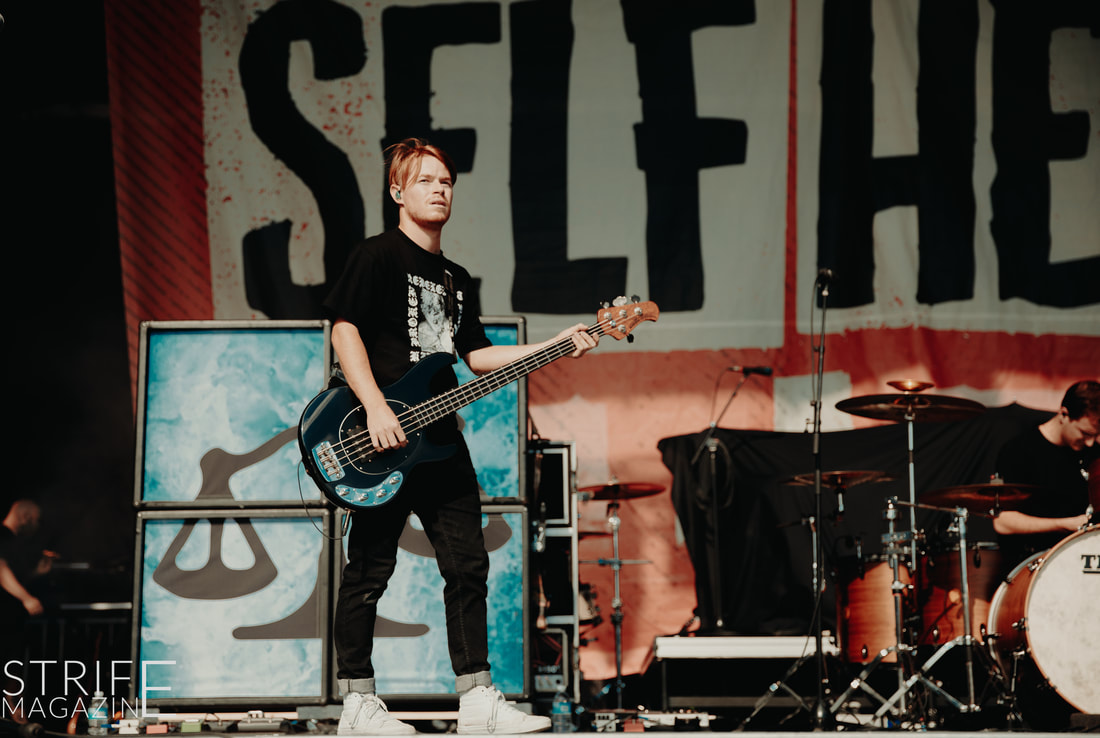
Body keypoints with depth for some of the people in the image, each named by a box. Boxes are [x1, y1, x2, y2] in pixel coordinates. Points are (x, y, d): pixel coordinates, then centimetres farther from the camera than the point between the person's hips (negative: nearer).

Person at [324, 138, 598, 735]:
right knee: (369, 570, -3)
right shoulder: (376, 257, -4)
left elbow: (477, 355, 20)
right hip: (382, 440, -8)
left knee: (468, 565, 4)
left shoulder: (457, 280, 20)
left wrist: (554, 348, 11)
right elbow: (344, 329, -12)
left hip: (439, 439, 8)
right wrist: (375, 410, -21)